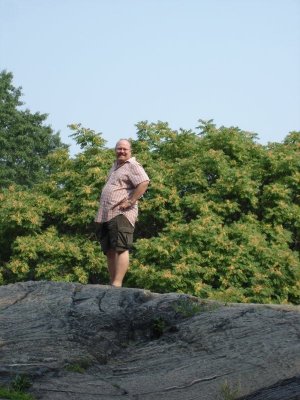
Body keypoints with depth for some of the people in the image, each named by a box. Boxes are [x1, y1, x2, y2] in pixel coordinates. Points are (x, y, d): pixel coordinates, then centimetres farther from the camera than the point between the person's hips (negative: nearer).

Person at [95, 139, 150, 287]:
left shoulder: (132, 166, -5)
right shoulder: (115, 165, 24)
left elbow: (144, 182, -21)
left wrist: (130, 201, -21)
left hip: (121, 214, -10)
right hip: (105, 215, 10)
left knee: (120, 248, -15)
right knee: (109, 251, 9)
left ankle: (117, 284, -21)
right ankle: (112, 283, 13)